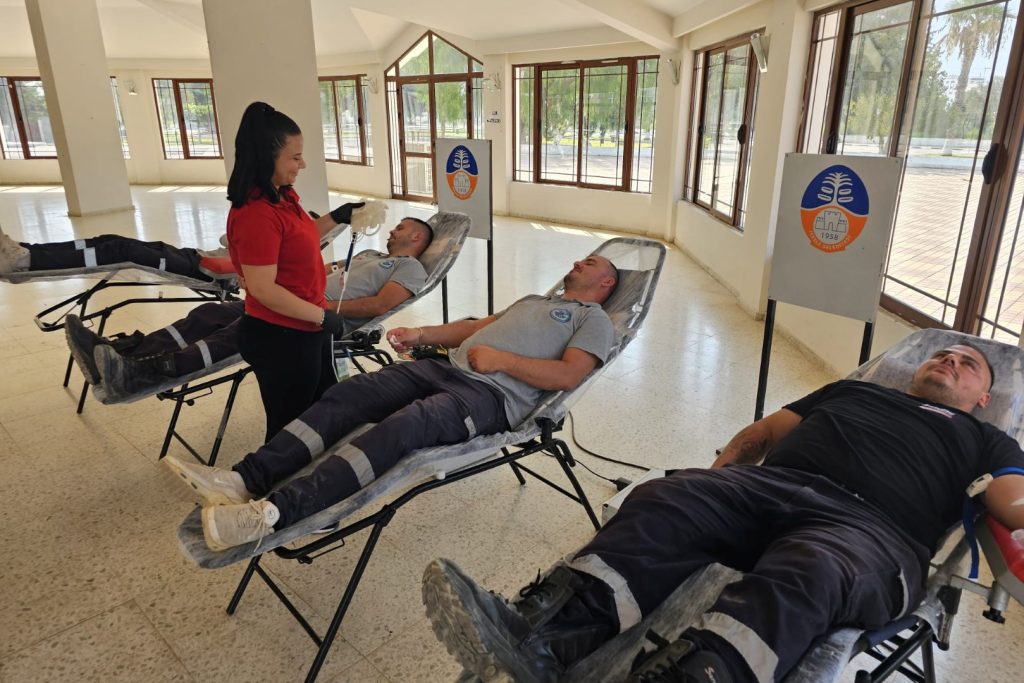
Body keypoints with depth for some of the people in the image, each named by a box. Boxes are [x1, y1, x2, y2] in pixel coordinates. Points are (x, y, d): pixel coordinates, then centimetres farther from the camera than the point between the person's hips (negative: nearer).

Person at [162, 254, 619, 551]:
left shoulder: (594, 319, 12)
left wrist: (500, 358, -12)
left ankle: (276, 512, -45)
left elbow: (568, 375, -6)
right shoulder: (534, 301, 36)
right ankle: (245, 480, -22)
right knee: (349, 393, -13)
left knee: (403, 426, -34)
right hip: (449, 367, 8)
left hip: (493, 393, -8)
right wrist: (422, 334, 18)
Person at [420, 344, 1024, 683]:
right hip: (772, 484, 3)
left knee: (798, 582, -38)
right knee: (663, 505, -27)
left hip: (874, 526, -2)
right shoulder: (852, 389, 35)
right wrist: (718, 474, 12)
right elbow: (765, 429, 29)